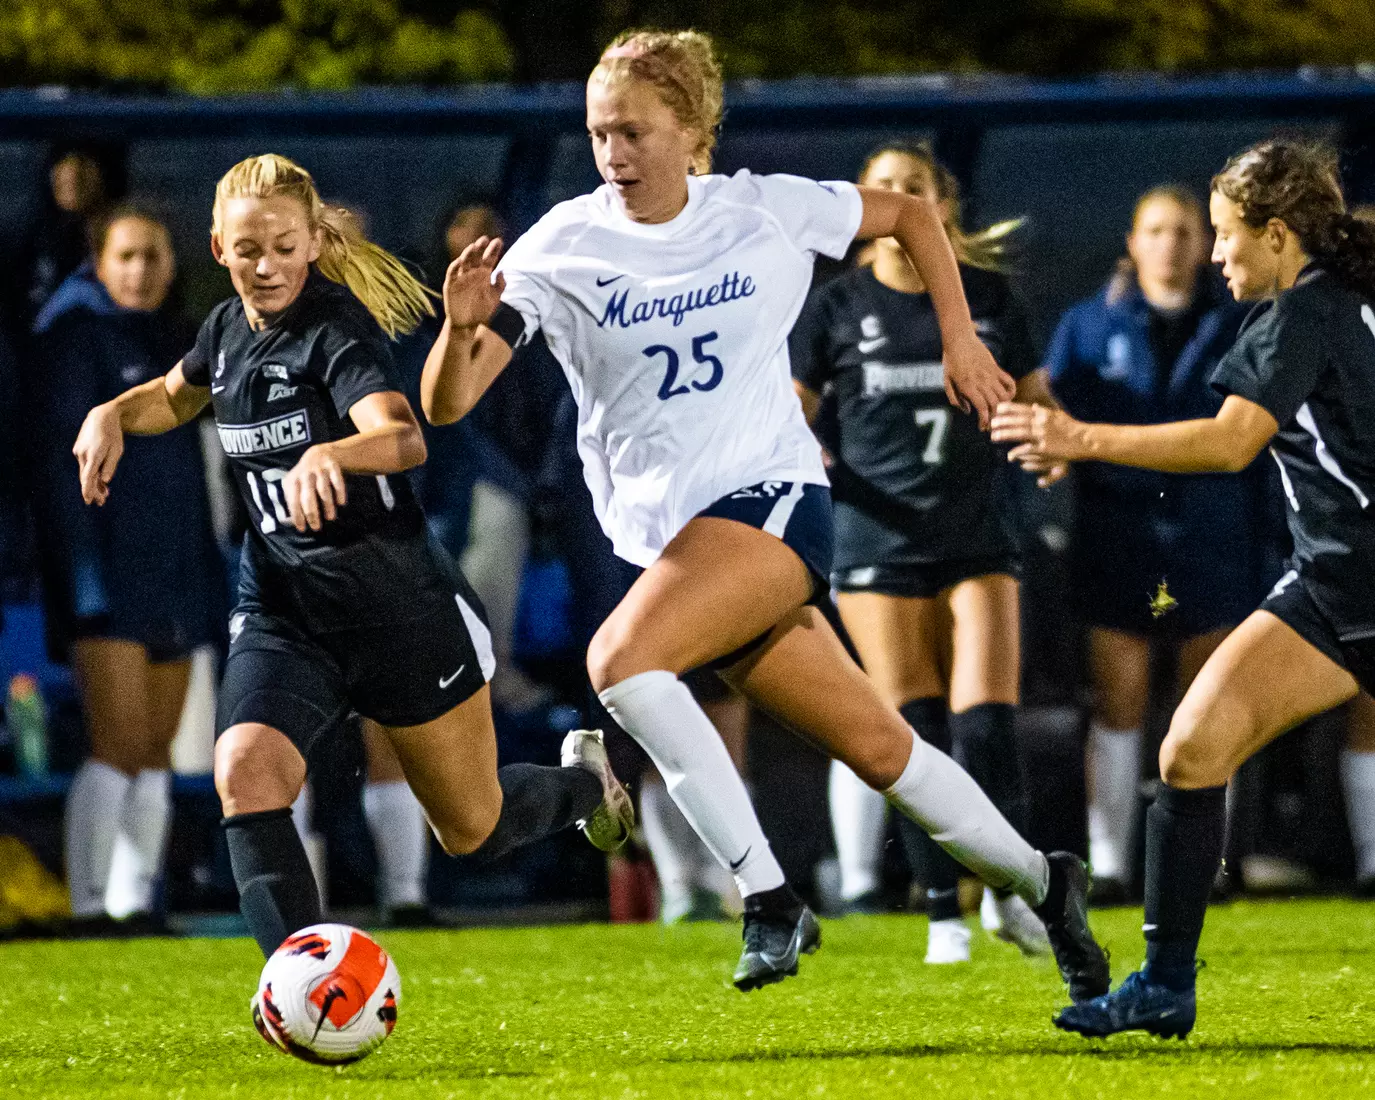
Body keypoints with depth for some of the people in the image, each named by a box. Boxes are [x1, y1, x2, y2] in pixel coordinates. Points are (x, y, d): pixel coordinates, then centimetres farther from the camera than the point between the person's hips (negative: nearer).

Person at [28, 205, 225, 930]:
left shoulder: (170, 338, 17)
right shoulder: (77, 333, -6)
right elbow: (61, 455, -12)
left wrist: (209, 582, 18)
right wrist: (88, 579, -19)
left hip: (172, 573, 8)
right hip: (107, 572, -8)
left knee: (156, 754, 6)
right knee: (120, 743, -16)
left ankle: (135, 903, 8)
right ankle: (89, 905, -16)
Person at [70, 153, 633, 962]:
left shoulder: (337, 326, -17)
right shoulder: (229, 329, 4)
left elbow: (404, 438, -37)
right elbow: (177, 395, 28)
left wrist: (331, 453, -58)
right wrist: (113, 415, 7)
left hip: (400, 602, -5)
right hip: (282, 612, 5)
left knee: (471, 829, 11)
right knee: (246, 770, -25)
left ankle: (584, 780, 45)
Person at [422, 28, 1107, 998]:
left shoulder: (767, 211, -2)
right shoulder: (561, 248, -3)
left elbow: (911, 213, 17)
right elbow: (447, 403, -11)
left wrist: (961, 338, 11)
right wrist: (462, 329, -31)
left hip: (772, 494, -3)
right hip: (665, 534, 3)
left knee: (621, 657, -29)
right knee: (877, 747, 7)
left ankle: (769, 896, -22)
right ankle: (1040, 883, 27)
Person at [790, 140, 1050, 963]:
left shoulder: (990, 300, 5)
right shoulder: (838, 309, 3)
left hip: (978, 545, 0)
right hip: (881, 547, 0)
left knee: (986, 727, -11)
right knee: (915, 738, -3)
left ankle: (1010, 888, 8)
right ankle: (944, 913, 8)